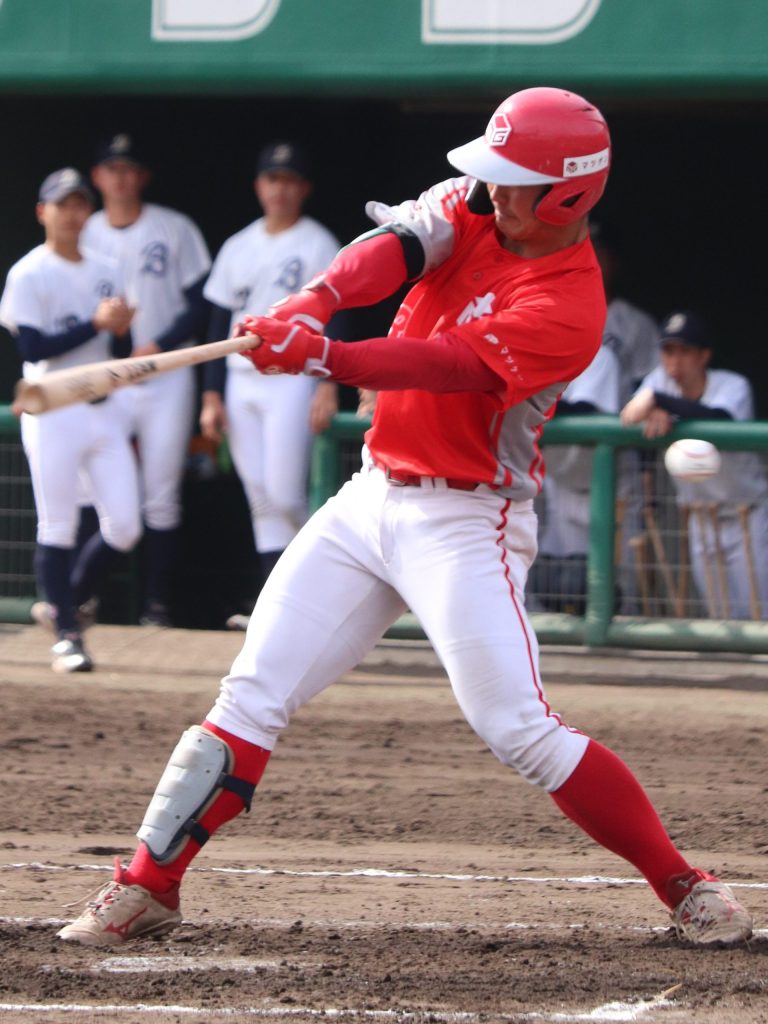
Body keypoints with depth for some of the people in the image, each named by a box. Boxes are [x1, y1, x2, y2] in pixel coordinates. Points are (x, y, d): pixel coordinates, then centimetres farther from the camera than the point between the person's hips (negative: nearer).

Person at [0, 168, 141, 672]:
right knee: (58, 527, -4)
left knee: (124, 526, 1)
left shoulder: (106, 272, 12)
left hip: (103, 410, 6)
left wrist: (122, 329, -9)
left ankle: (65, 603, 21)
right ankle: (66, 632, 3)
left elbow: (121, 353, 13)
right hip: (53, 413, -6)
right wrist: (96, 323, -20)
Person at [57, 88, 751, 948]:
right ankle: (148, 886, 7)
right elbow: (393, 248, -15)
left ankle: (687, 889, -2)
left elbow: (442, 364, -29)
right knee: (252, 698, 1)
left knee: (519, 730, -14)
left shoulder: (569, 308, -18)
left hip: (464, 525, -6)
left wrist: (320, 359, -42)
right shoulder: (472, 206, 3)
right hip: (373, 497, 6)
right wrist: (311, 303, -35)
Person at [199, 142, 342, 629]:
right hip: (241, 383, 5)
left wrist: (328, 386, -16)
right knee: (262, 500, 3)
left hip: (292, 382, -5)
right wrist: (212, 396, 8)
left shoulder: (318, 245, -1)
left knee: (284, 494, -14)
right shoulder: (237, 248, 14)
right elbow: (220, 325, 15)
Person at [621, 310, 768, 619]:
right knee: (722, 617, 6)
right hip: (701, 521, 5)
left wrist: (657, 400, -51)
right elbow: (626, 419, -17)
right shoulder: (661, 381, -4)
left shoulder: (733, 386, -19)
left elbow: (719, 419, -42)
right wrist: (656, 416, -39)